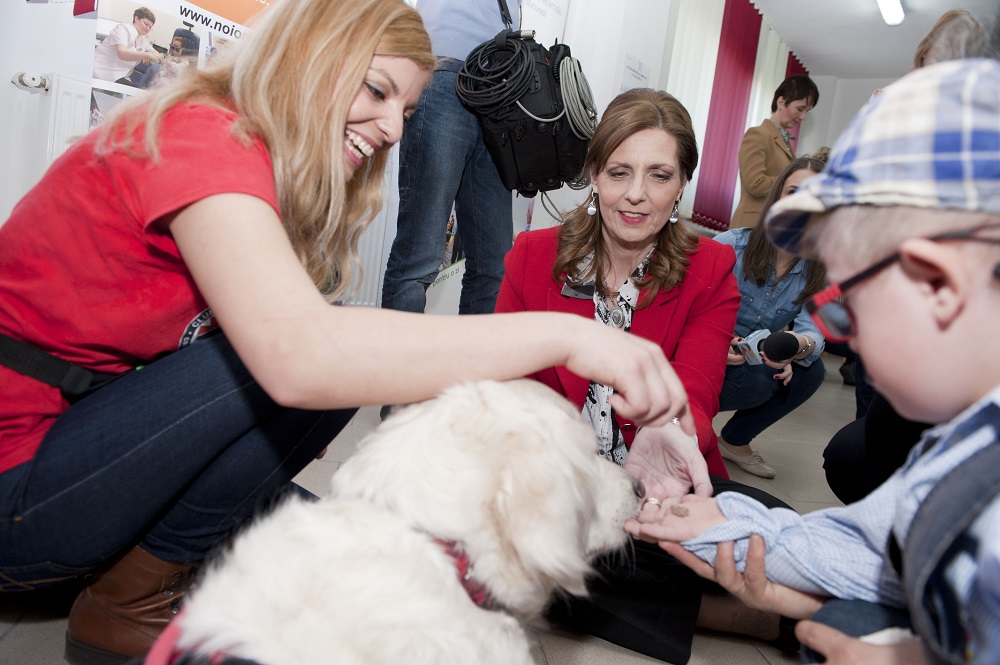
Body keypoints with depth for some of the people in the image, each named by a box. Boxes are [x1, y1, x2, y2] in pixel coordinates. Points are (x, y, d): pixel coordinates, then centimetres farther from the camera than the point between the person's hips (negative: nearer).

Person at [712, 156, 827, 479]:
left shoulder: (817, 272, 0)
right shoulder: (731, 245, -15)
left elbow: (813, 330, -12)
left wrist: (799, 345, -37)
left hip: (756, 364, 6)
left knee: (811, 371, -17)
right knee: (756, 380, -31)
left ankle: (734, 440, 3)